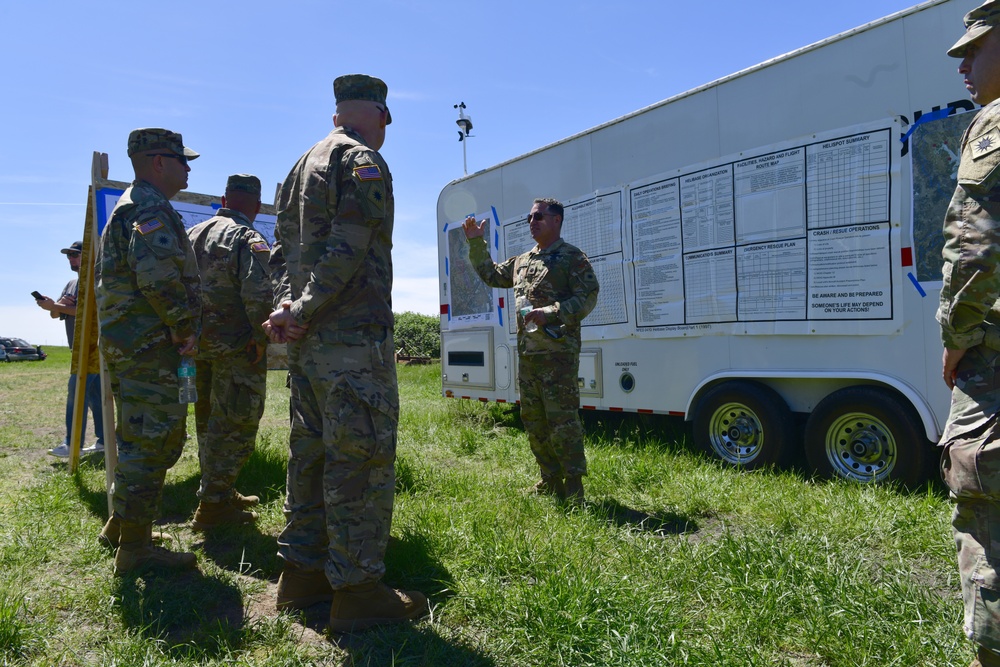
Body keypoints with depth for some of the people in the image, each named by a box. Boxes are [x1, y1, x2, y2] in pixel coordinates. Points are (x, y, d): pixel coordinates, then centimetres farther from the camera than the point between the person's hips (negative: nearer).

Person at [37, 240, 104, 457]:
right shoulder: (71, 284, 19)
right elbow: (56, 314, 15)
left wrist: (56, 306, -21)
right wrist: (57, 305, -7)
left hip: (92, 346, -9)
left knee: (76, 393, -12)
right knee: (94, 395, 9)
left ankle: (72, 444, -10)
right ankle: (103, 440, 13)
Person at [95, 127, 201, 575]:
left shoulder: (127, 208, 22)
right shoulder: (150, 207, -12)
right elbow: (158, 276, -26)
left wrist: (177, 329, 19)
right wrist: (185, 327, -15)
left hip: (126, 342, 11)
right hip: (149, 344, -11)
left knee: (139, 437, 20)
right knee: (153, 440, -6)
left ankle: (120, 524, 31)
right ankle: (134, 547, 2)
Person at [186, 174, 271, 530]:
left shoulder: (192, 234, 11)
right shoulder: (248, 239, -12)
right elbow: (258, 294, -25)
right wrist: (260, 337, -12)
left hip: (201, 344, 8)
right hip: (237, 347, -8)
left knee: (209, 422, 17)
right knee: (236, 424, 1)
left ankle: (221, 493, 31)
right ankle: (213, 505, 5)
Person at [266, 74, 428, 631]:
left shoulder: (303, 165, 23)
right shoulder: (363, 160, -5)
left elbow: (284, 247, 16)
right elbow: (348, 247, -17)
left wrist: (287, 305, 3)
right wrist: (305, 312, -14)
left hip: (309, 337, 9)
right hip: (353, 334, -9)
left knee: (312, 449, 13)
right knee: (363, 453, -6)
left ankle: (302, 571, 21)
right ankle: (357, 589, 0)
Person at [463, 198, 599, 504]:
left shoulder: (572, 257, -2)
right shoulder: (521, 261, 20)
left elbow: (588, 297, -11)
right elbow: (490, 275, 32)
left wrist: (548, 313, -19)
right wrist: (476, 242, 22)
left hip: (558, 352, -8)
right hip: (527, 353, 8)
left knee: (562, 419, -9)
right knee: (533, 420, 12)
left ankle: (573, 487, 1)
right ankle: (550, 482, 23)